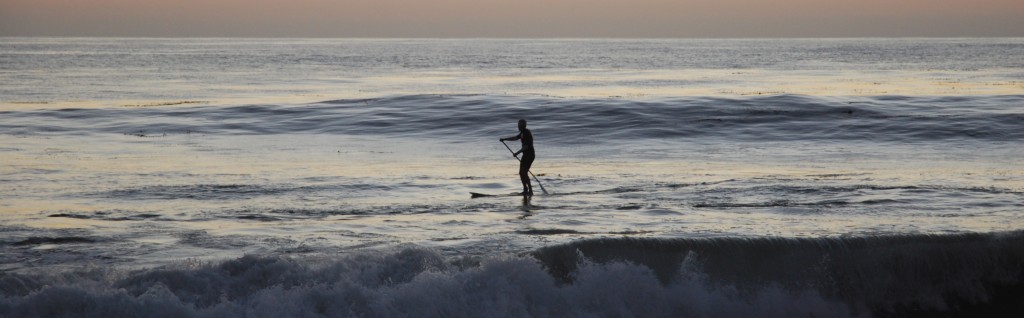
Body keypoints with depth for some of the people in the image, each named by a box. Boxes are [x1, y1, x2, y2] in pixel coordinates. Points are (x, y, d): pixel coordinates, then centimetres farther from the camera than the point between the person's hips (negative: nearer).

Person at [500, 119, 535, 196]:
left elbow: (526, 146, -24)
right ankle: (525, 190, 21)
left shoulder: (527, 133, -18)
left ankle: (530, 191, -15)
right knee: (521, 173, 13)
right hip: (526, 155, 10)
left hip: (529, 155, -10)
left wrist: (517, 153, -27)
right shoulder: (523, 133, 14)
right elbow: (516, 137, 30)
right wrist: (504, 139, 31)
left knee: (524, 173, -15)